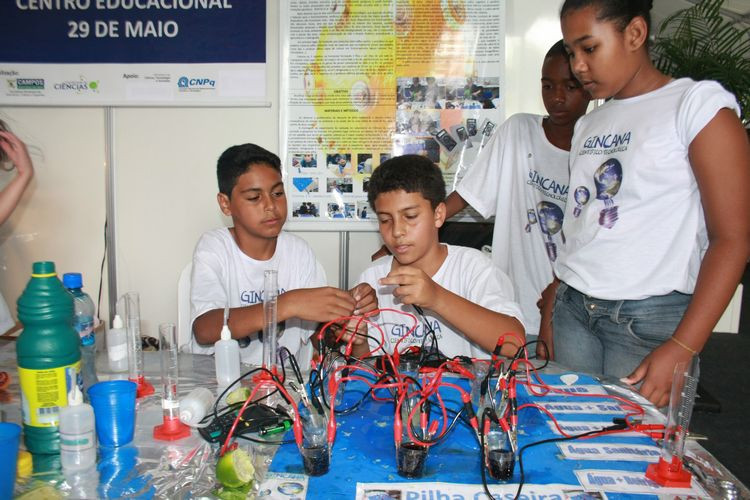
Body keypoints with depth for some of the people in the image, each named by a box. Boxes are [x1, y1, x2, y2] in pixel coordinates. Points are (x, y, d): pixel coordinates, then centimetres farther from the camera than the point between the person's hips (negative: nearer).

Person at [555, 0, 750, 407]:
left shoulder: (698, 104, -5)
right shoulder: (588, 125, 15)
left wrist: (682, 348, -16)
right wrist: (551, 308, 10)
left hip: (650, 318, -5)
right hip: (572, 308, 6)